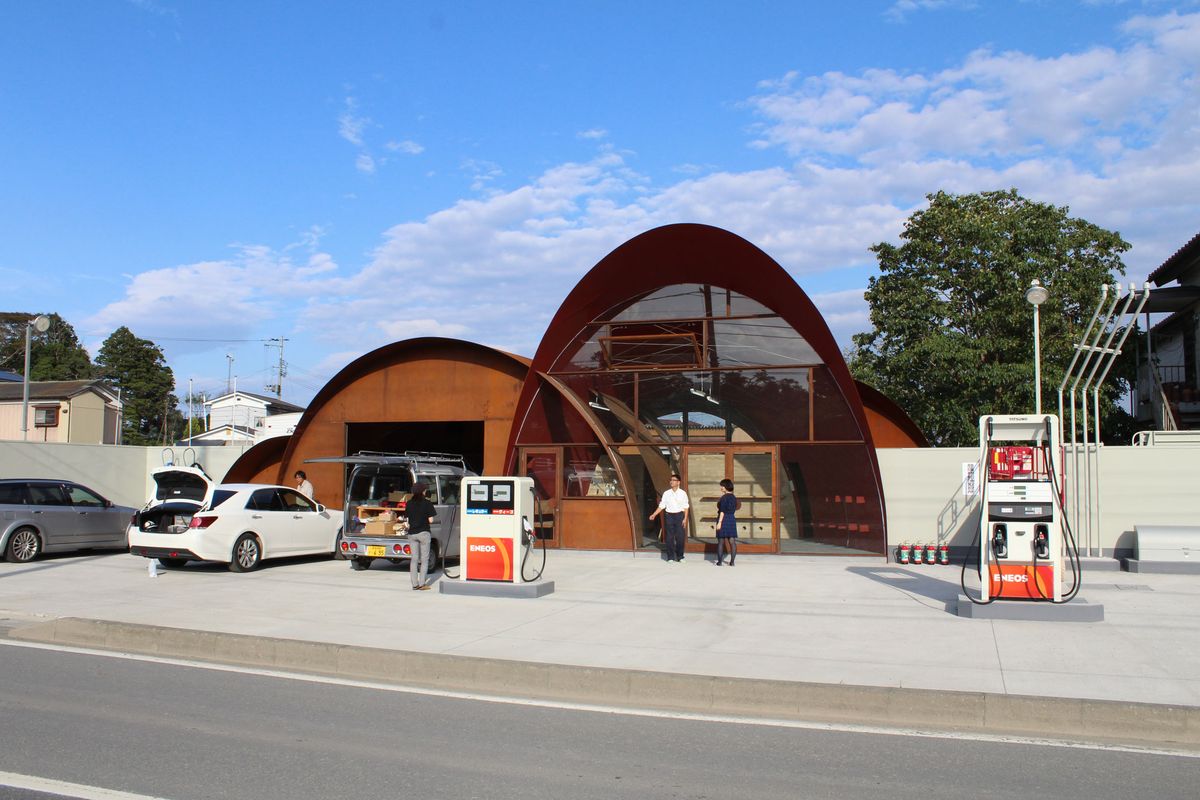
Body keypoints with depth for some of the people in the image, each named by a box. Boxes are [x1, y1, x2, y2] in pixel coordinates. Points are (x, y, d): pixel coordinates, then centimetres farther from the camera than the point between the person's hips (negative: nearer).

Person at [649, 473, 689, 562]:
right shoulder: (666, 493, 3)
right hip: (669, 516, 1)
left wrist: (685, 519, -5)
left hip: (679, 515, -1)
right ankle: (670, 557, 10)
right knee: (670, 537, 2)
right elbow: (661, 506, 4)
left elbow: (685, 507, 1)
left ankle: (680, 557, 13)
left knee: (680, 537, 0)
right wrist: (654, 515, -4)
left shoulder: (683, 493, 1)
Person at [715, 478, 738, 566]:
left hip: (723, 519, -6)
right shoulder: (734, 498, 10)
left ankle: (719, 561, 4)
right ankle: (732, 561, 3)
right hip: (732, 519, 6)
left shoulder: (724, 498, -11)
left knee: (721, 541, 2)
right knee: (732, 541, 4)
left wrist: (719, 522, -17)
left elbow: (722, 511, -16)